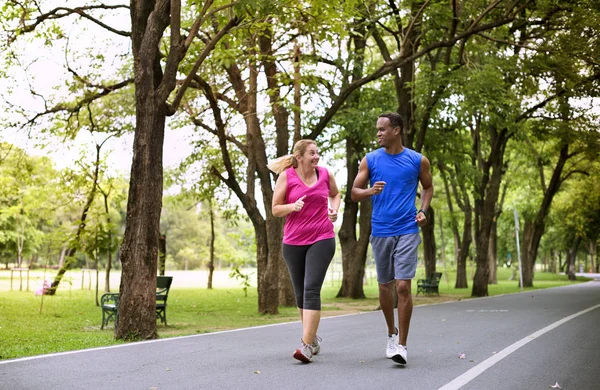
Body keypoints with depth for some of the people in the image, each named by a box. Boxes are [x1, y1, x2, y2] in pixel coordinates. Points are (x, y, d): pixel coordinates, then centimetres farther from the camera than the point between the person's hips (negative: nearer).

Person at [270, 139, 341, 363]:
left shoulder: (325, 174, 3)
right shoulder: (286, 176, -3)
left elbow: (335, 194, 24)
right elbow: (275, 210, 1)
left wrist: (334, 209, 3)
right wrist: (292, 206, -19)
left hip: (321, 240, -1)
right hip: (293, 242, 1)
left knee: (311, 290, -15)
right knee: (300, 293, 10)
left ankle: (307, 345, -18)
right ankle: (314, 338, 30)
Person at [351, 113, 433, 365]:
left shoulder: (418, 161, 1)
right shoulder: (370, 160, 3)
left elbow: (428, 187, 17)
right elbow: (354, 193, 4)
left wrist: (423, 211, 0)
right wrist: (371, 190, -17)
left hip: (407, 232, -2)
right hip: (380, 231, 2)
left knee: (403, 286, -11)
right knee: (385, 286, 12)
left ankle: (401, 345, -3)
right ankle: (392, 333, 35)